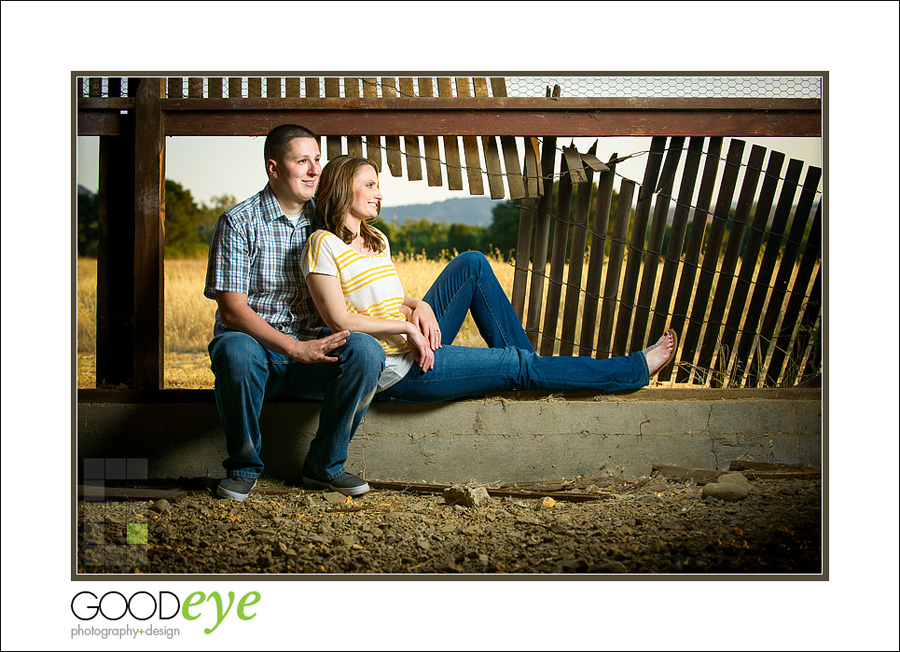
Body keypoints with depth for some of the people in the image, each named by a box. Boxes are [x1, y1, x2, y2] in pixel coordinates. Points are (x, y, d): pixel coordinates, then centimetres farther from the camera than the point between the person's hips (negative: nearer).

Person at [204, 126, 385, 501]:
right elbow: (232, 309, -12)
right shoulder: (239, 222, -4)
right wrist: (295, 348, -23)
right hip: (256, 346, -3)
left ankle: (324, 464, -8)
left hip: (314, 350, 3)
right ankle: (243, 468, -12)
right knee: (236, 351, -38)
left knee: (366, 351, -27)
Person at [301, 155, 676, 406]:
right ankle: (634, 370, 3)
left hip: (414, 348, 8)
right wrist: (407, 326, -17)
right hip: (394, 373, -8)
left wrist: (419, 308, -6)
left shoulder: (376, 241, 16)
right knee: (515, 365, -8)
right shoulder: (324, 244, -11)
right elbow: (340, 321, -18)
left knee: (472, 264, 1)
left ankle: (526, 367, 1)